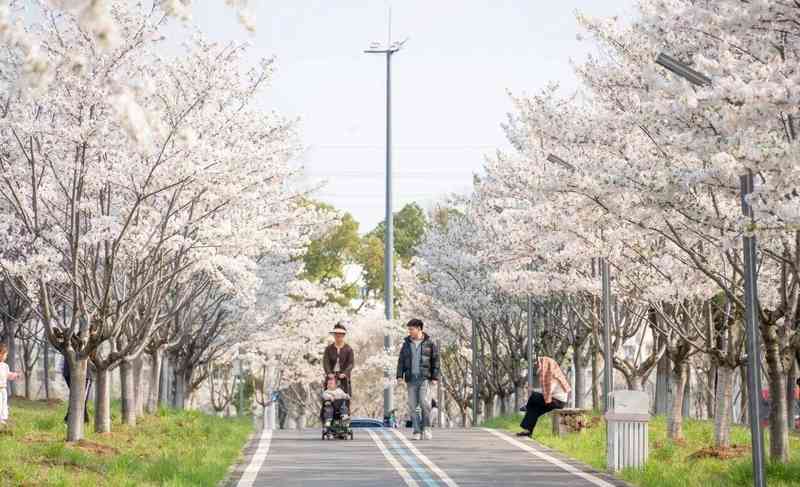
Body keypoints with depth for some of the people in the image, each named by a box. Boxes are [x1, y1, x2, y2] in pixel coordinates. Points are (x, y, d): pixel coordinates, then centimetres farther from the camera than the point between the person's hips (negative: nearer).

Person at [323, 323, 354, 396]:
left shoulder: (348, 349, 4)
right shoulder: (329, 349, 8)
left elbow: (351, 363, -4)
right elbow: (325, 361, -3)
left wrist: (344, 373, -20)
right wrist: (329, 373, -19)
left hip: (343, 377, -1)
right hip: (331, 376, 1)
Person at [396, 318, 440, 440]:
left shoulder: (429, 343, 3)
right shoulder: (407, 344, 11)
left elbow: (435, 361, 3)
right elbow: (401, 361, 11)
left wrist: (435, 377, -4)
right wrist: (400, 376, 0)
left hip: (424, 377, -3)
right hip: (411, 378, 3)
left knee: (424, 402, -16)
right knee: (412, 406, 0)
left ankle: (426, 427, 0)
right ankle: (417, 431, 4)